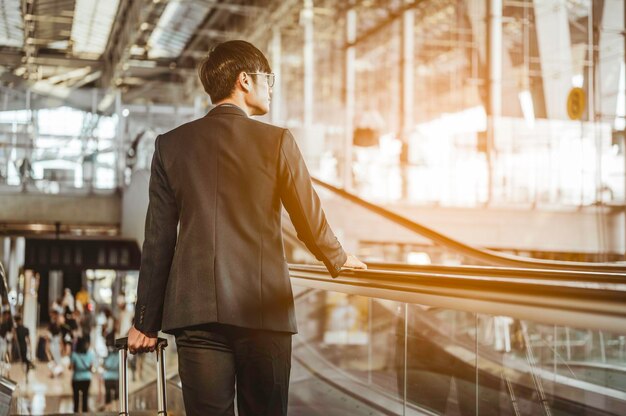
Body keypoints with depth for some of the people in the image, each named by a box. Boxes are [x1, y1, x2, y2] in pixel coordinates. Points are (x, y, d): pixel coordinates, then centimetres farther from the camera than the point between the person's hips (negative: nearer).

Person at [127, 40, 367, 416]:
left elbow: (158, 241, 5)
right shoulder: (277, 141, -1)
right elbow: (310, 219, 6)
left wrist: (147, 322, 10)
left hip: (195, 313, 2)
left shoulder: (171, 144, 6)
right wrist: (339, 260, 27)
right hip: (263, 310, -2)